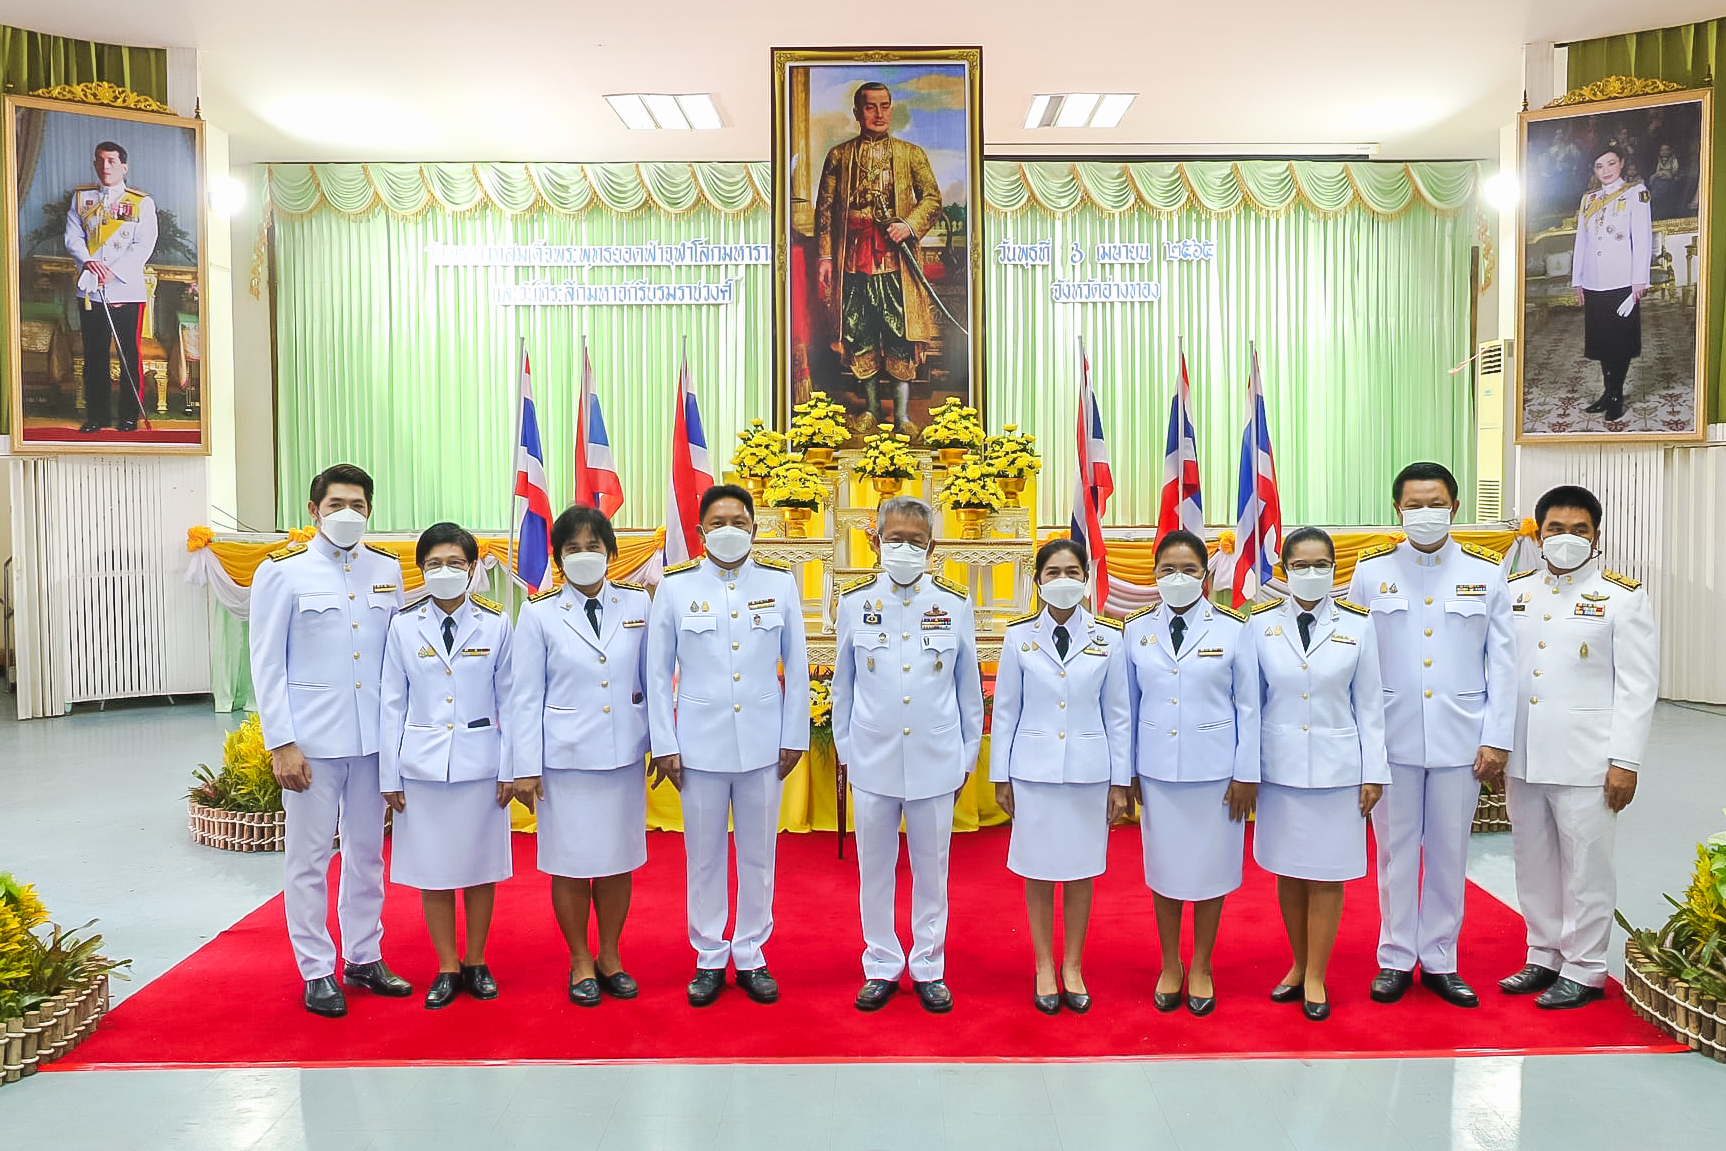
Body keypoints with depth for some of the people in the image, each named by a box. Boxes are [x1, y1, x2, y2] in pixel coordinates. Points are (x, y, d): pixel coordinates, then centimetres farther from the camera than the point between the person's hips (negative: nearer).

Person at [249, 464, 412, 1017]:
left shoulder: (386, 571, 8)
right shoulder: (283, 573, -3)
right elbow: (266, 665, -4)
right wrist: (281, 744, -10)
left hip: (373, 738, 4)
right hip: (312, 741, -4)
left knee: (367, 852, 13)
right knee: (309, 858, 4)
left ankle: (364, 958, 26)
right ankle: (317, 972, 17)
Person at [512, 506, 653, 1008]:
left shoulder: (637, 603, 3)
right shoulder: (540, 613, -2)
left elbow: (651, 679, 7)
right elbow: (527, 696, -1)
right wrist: (526, 768, -4)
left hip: (625, 755, 2)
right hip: (566, 757, -2)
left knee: (619, 857, 11)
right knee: (571, 862, 6)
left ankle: (609, 957, 28)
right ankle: (580, 962, 25)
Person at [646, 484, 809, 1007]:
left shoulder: (780, 583, 0)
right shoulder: (676, 586, -2)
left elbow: (796, 666, 5)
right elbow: (658, 673, 1)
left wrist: (795, 737, 3)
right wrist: (663, 745, -2)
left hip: (763, 742, 1)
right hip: (700, 742, 0)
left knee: (758, 855, 10)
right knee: (704, 855, 10)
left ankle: (751, 956, 26)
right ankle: (709, 958, 26)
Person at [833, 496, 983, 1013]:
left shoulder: (955, 603, -1)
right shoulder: (855, 601, 0)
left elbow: (969, 686, 6)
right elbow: (843, 683, 8)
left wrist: (968, 756, 7)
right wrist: (843, 750, 9)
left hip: (935, 761, 0)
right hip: (872, 758, 1)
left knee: (931, 868, 11)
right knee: (875, 869, 10)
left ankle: (928, 967, 27)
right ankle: (881, 966, 26)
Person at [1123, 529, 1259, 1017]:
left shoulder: (1233, 628, -3)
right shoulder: (1137, 630, 3)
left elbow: (1248, 706, -1)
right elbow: (1129, 704, 7)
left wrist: (1246, 774, -4)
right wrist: (1125, 771, 5)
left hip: (1215, 771, -2)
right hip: (1156, 771, 2)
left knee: (1210, 868, 8)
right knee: (1163, 868, 10)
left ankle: (1201, 969, 26)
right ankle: (1169, 967, 28)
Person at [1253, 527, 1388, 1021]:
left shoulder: (1357, 625, 0)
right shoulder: (1261, 624, 0)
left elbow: (1369, 703, 2)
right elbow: (1251, 701, 4)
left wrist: (1374, 772, 0)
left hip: (1337, 769, -1)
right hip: (1278, 767, 1)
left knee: (1327, 875, 4)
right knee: (1287, 871, 9)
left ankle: (1315, 977, 17)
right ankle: (1298, 965, 27)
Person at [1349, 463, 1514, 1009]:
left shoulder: (1485, 573, 4)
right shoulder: (1370, 571, 2)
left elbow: (1502, 662, 3)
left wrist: (1497, 739, -2)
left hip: (1460, 738, 1)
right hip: (1391, 736, 0)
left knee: (1449, 852, 9)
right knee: (1396, 850, 7)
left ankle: (1439, 960, 22)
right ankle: (1396, 958, 20)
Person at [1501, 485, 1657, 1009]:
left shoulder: (1621, 597, -2)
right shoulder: (1515, 591, 10)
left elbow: (1637, 687, -5)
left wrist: (1625, 762, -10)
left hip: (1584, 762, -4)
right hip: (1522, 758, 4)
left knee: (1585, 866, 3)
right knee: (1533, 863, 14)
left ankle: (1584, 970, 17)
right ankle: (1544, 957, 28)